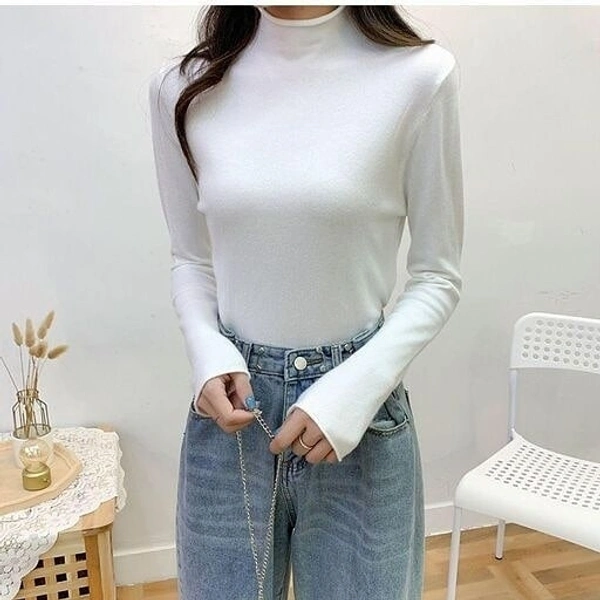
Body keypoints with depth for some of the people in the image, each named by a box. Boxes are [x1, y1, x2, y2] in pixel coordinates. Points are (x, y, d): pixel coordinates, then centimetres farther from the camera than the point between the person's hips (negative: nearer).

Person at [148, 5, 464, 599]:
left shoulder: (418, 75, -10)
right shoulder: (183, 87, -1)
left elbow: (437, 275, -3)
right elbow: (190, 260, 8)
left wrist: (358, 386, -15)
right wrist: (206, 350, -10)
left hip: (359, 416, -1)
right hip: (231, 404, 3)